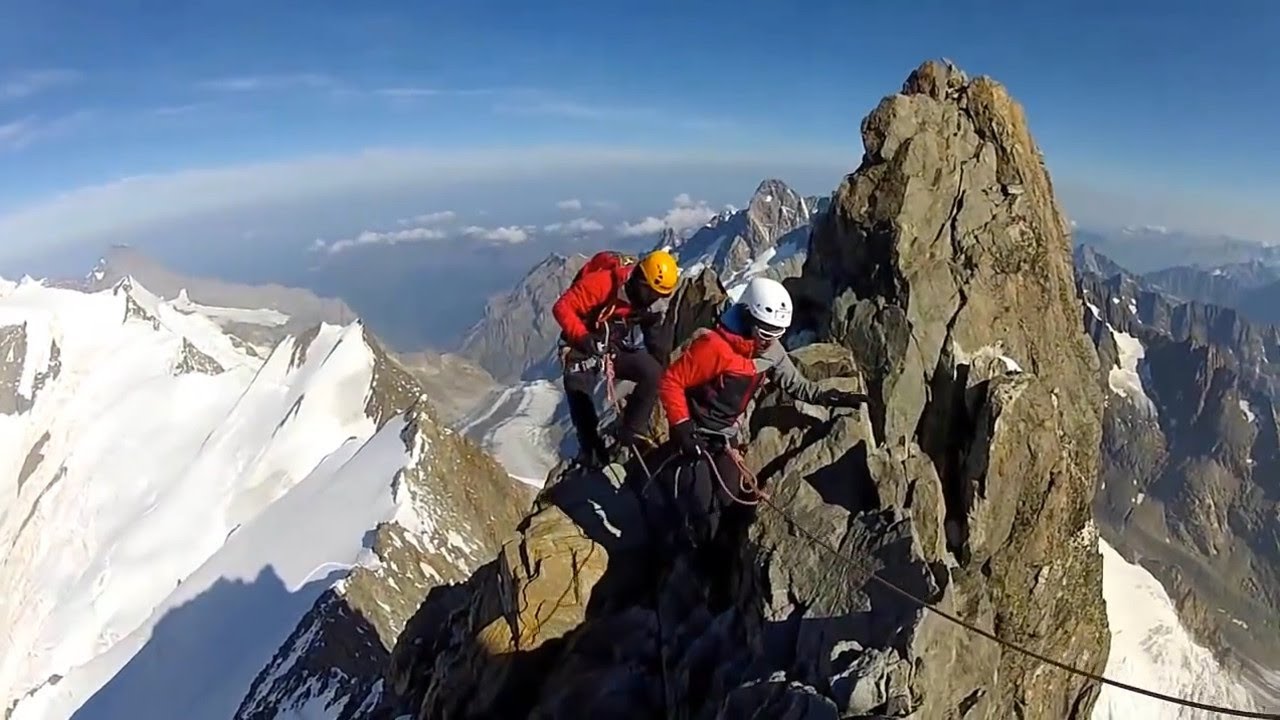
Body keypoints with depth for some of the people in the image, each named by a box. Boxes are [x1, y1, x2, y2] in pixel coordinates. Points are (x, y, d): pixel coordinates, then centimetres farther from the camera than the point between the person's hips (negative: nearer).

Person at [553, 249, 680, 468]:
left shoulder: (650, 297, -7)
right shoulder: (603, 282, -27)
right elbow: (562, 307, -27)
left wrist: (654, 323, -17)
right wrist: (583, 338, -38)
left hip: (619, 346, 4)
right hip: (586, 345, -4)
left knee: (653, 373, -17)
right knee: (578, 389, -24)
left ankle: (629, 434, -7)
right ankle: (591, 450, -9)